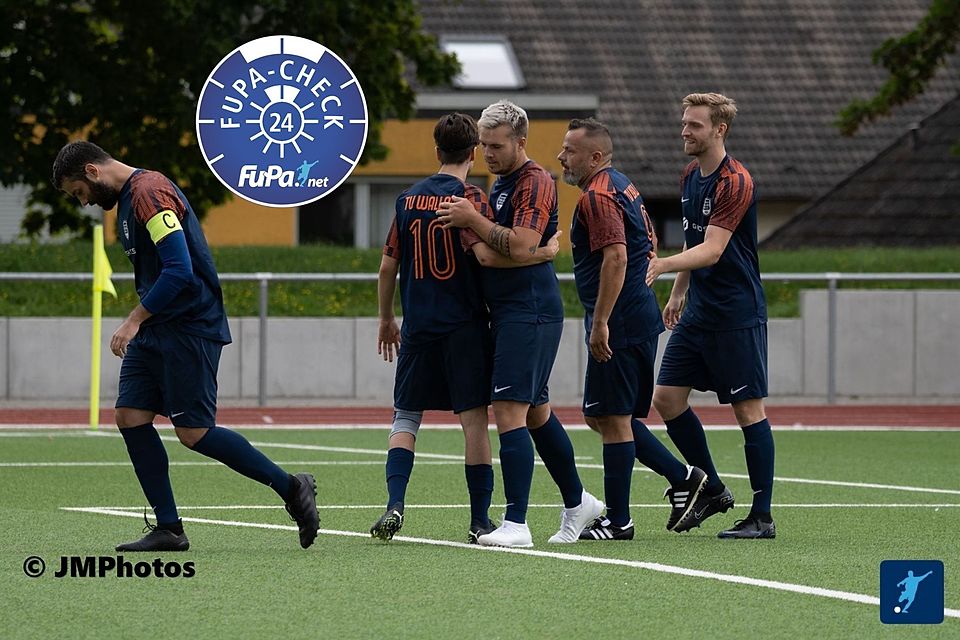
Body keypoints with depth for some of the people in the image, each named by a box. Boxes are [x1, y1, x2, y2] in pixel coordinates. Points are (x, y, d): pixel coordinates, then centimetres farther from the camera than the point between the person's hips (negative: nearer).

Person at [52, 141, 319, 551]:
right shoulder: (128, 199, 17)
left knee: (194, 433, -10)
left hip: (189, 329, -10)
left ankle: (292, 489, 1)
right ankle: (168, 529, 2)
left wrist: (135, 320, -20)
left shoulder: (149, 192, -15)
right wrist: (139, 324, 17)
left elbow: (179, 270, -23)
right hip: (155, 331, 10)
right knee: (130, 417, 0)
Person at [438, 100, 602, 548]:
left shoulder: (535, 182, -12)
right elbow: (486, 254, 15)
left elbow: (520, 247, -23)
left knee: (510, 412, -15)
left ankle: (515, 524, -18)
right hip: (508, 312, 10)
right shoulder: (500, 184, 19)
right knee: (536, 412, 17)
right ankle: (577, 503, 30)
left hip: (528, 313, -10)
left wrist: (473, 220, -15)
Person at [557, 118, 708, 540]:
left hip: (619, 323, -11)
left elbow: (616, 257, -26)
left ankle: (617, 521, 1)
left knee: (612, 418, -4)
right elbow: (649, 244, 25)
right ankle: (682, 478, 15)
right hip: (639, 313, 11)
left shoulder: (598, 196, -15)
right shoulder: (622, 186, 17)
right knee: (600, 416, 16)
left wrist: (600, 323, -26)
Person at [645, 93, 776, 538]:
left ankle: (762, 517, 0)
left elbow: (712, 250, -25)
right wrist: (678, 294, 24)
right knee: (666, 397, 4)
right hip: (698, 312, 9)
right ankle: (712, 490, 19)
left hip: (737, 314, -9)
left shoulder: (735, 182, -17)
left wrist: (664, 265, -38)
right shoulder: (691, 176, 11)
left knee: (748, 409, -5)